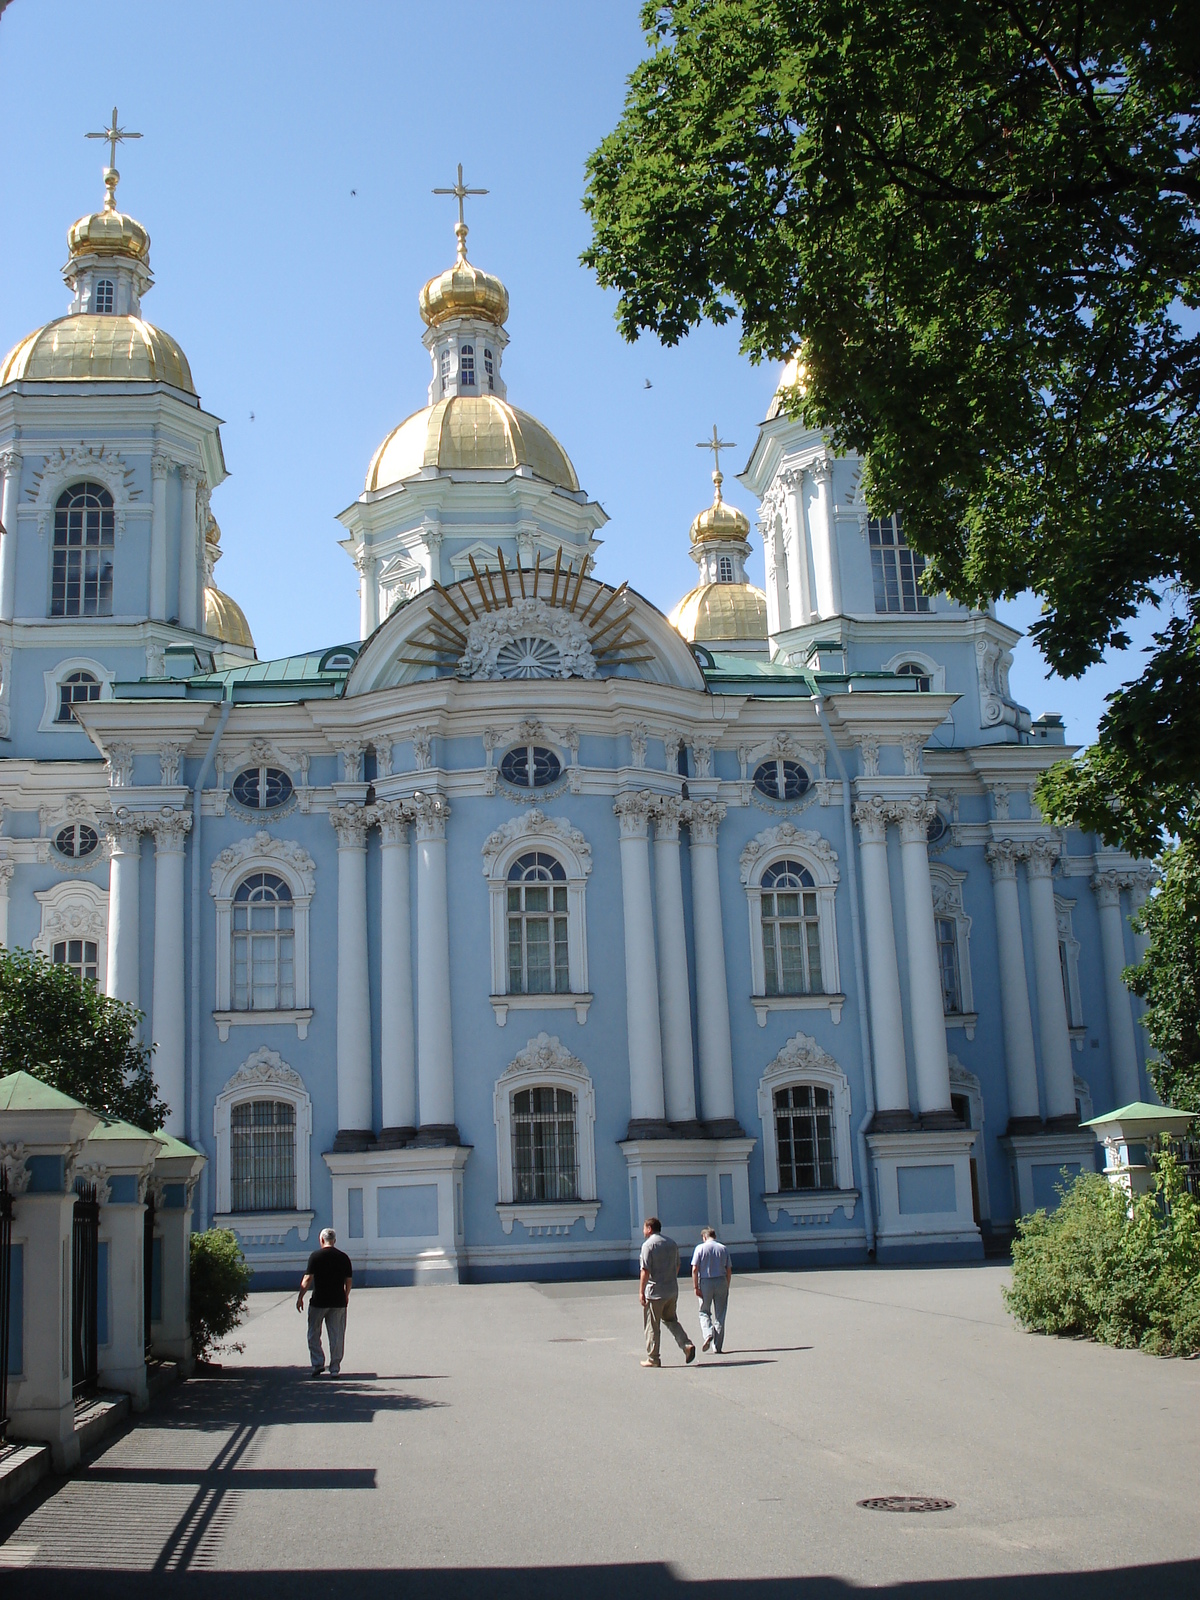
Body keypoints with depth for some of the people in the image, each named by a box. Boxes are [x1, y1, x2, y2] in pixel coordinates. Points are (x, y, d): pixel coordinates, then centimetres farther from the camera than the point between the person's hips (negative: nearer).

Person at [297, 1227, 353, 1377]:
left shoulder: (316, 1256, -7)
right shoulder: (343, 1257, 3)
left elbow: (308, 1278, -10)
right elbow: (349, 1280, 8)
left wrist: (300, 1297, -2)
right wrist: (346, 1296, 24)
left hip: (319, 1301, -3)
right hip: (338, 1302, 3)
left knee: (314, 1334, 12)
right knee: (337, 1336, 7)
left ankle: (318, 1364, 3)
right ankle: (334, 1368, 7)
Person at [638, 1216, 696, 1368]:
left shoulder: (648, 1245, -12)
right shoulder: (672, 1243, 10)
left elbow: (645, 1270, -17)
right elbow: (677, 1265, 17)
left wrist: (641, 1291, -15)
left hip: (655, 1291, -7)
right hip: (672, 1290, 7)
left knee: (652, 1326, 3)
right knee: (670, 1320, 20)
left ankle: (652, 1359, 7)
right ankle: (686, 1345, 1)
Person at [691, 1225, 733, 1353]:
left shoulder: (700, 1248, -3)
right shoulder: (723, 1248, 6)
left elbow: (695, 1269, -9)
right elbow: (729, 1270, 5)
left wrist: (695, 1287, -7)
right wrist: (727, 1287, 13)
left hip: (705, 1282, -2)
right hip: (721, 1282, 2)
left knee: (704, 1312, 13)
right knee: (719, 1315, 8)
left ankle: (708, 1334, -13)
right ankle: (718, 1346, 8)